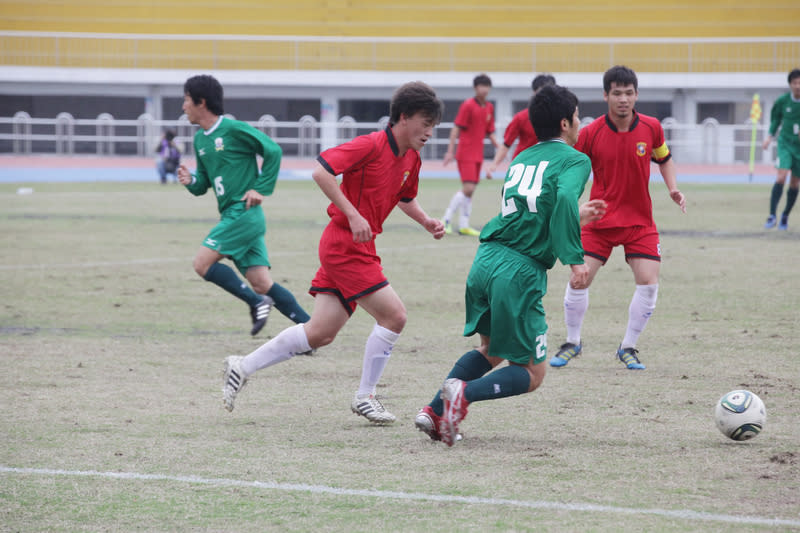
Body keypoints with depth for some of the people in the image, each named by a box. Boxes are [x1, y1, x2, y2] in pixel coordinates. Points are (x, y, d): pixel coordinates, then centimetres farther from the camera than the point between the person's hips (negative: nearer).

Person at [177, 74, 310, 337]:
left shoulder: (234, 129, -9)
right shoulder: (200, 139, 15)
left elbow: (273, 151, -8)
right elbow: (204, 183, 21)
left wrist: (261, 189, -10)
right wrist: (191, 181, -1)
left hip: (244, 213, -8)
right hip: (231, 216, 8)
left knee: (203, 263, -14)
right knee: (262, 283, 1)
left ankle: (256, 303, -7)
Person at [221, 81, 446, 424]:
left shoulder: (411, 159, 10)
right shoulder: (371, 145, -17)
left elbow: (405, 199, 28)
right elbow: (321, 171, -23)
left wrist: (427, 222, 9)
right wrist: (353, 215, -26)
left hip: (359, 248, 9)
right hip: (345, 244, -9)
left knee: (321, 333, 7)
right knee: (394, 316, -10)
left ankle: (243, 367, 15)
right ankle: (364, 398, 3)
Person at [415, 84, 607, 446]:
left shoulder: (521, 159, 21)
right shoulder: (574, 160, 0)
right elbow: (564, 198, -22)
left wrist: (575, 218, 41)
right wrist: (575, 259, -21)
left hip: (486, 259, 7)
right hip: (521, 271, -7)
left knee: (490, 351, 28)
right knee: (531, 374, 5)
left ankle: (435, 410, 12)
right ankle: (465, 393, -20)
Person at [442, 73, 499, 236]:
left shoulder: (489, 108, 11)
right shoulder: (468, 105, -9)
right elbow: (456, 128, -10)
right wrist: (450, 151, -15)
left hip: (478, 154, 7)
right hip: (465, 154, -7)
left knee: (470, 191, 8)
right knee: (468, 188, -16)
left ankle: (464, 226, 11)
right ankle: (446, 220, -8)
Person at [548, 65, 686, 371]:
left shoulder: (651, 128, -5)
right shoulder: (590, 134, -11)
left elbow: (664, 159, 14)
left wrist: (673, 189, -2)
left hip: (640, 220, 1)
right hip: (600, 218, -1)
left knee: (648, 282, -11)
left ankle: (628, 348, 8)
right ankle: (572, 343, 15)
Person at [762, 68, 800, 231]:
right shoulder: (782, 101, -5)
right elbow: (775, 117, 14)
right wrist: (771, 136, 5)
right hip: (785, 143, -1)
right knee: (782, 176, -18)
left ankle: (785, 216, 25)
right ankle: (772, 216, -16)